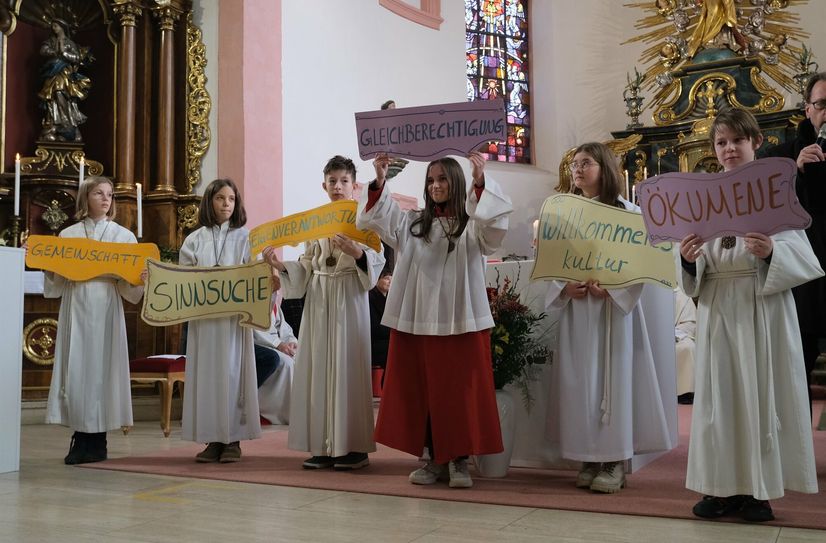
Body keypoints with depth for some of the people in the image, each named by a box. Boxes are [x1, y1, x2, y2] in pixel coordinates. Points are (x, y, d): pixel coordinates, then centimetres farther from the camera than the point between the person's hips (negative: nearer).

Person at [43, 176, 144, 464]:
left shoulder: (124, 236, 8)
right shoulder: (68, 235, 11)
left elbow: (130, 287, 4)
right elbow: (56, 283, 10)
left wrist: (137, 280, -17)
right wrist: (49, 267, -9)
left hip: (106, 308, -1)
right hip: (75, 309, 1)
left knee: (101, 367, -2)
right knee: (75, 368, -1)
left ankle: (96, 442, 5)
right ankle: (80, 438, 7)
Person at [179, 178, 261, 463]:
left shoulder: (245, 237, 6)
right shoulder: (195, 240, 11)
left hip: (234, 317, -2)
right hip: (202, 317, 2)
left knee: (232, 373, -2)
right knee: (206, 373, 2)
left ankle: (233, 439, 4)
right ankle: (212, 439, 8)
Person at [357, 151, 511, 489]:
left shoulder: (473, 224, 2)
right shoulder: (412, 224, 13)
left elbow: (495, 227, -18)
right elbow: (372, 220, 7)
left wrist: (480, 183, -28)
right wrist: (379, 183, -7)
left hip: (461, 320, -3)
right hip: (416, 319, 3)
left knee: (459, 391, 0)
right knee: (422, 392, 6)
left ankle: (459, 461, 11)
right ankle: (435, 459, 16)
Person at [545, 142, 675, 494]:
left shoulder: (628, 212, -2)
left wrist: (609, 288, -20)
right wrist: (565, 287, -11)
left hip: (614, 307, -4)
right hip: (576, 310, 4)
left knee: (614, 377, -3)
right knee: (580, 381, 4)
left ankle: (615, 460, 5)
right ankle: (589, 458, 12)